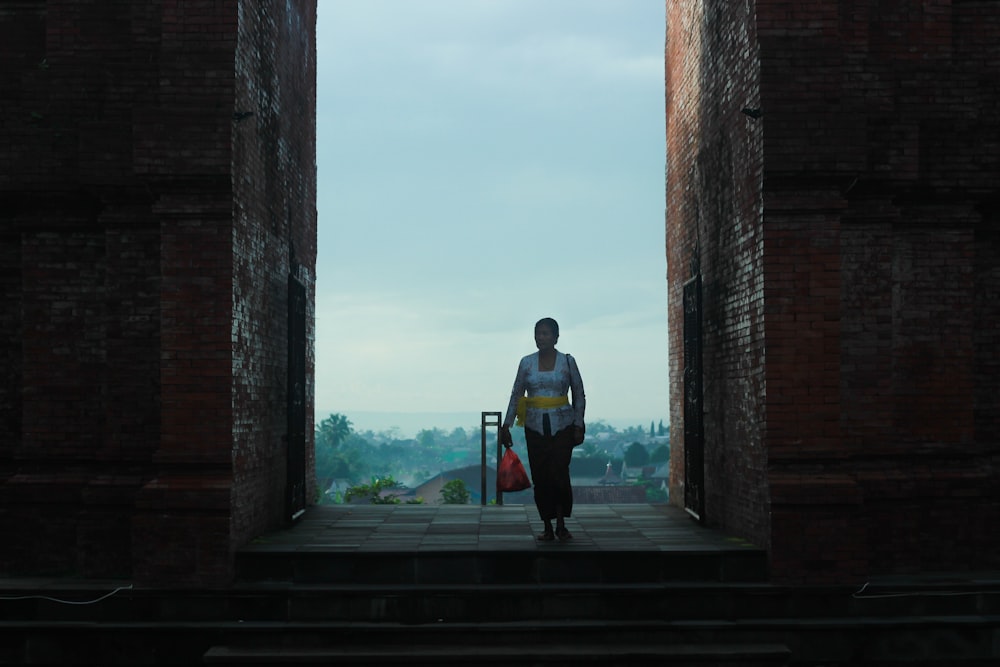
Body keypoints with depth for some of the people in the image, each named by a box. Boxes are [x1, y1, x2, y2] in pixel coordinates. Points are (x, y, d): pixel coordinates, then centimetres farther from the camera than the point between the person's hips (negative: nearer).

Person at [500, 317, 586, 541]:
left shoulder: (567, 362, 1)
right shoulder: (526, 363, 5)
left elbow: (579, 395, 5)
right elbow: (516, 395, 7)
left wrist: (578, 425, -2)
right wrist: (506, 425, 3)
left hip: (562, 426, -2)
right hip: (535, 428, 2)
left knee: (559, 473, -11)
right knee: (540, 477, 0)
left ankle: (561, 524, 4)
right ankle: (547, 527, 9)